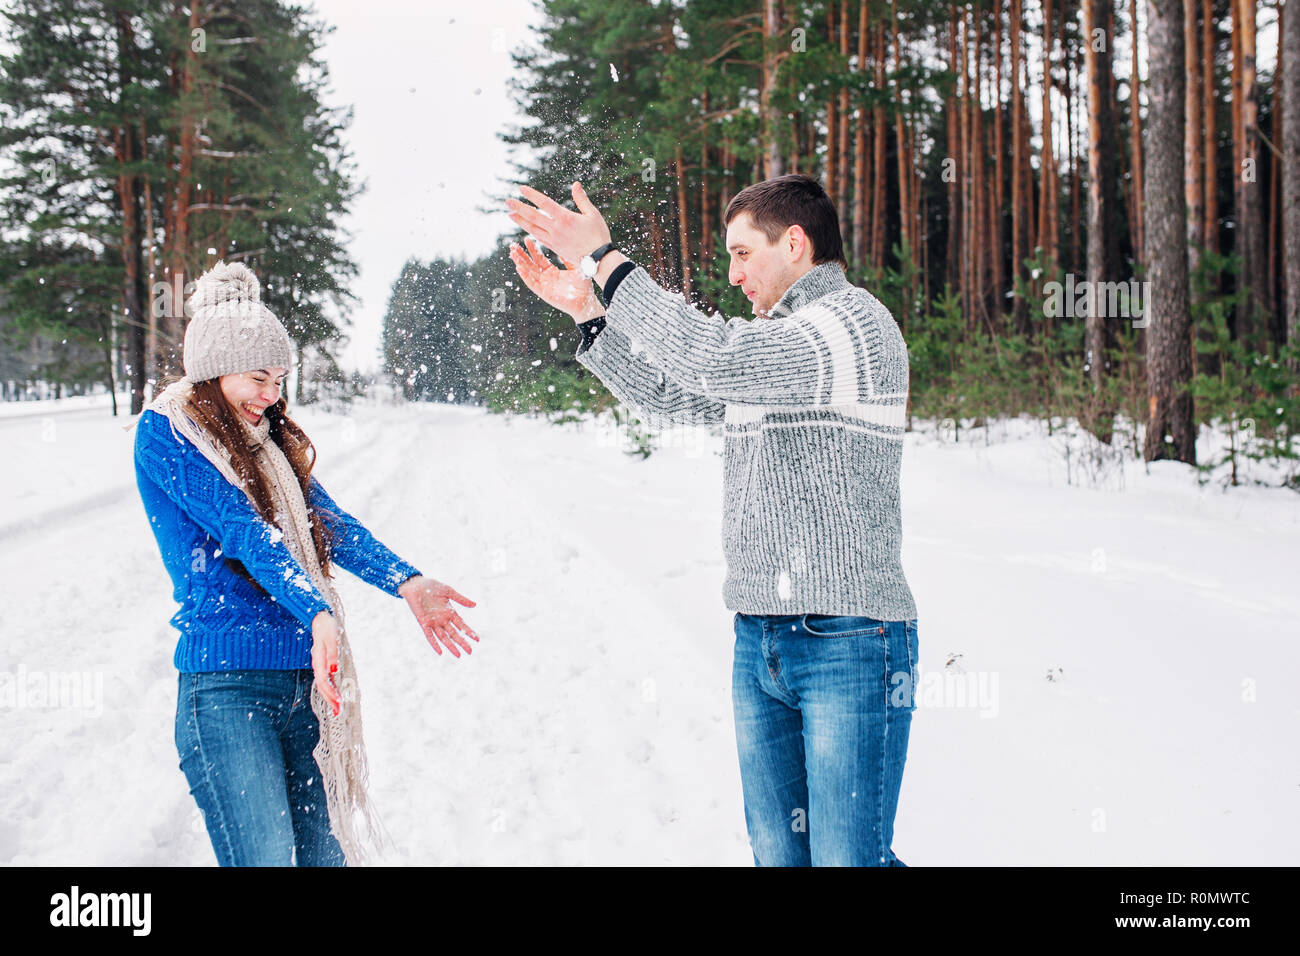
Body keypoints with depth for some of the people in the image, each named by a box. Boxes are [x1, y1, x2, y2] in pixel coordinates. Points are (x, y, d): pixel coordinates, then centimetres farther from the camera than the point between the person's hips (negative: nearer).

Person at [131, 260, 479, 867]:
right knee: (267, 859, -15)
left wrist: (406, 583, -10)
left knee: (325, 853, 8)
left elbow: (327, 521, 7)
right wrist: (318, 615, -28)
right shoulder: (165, 433, -3)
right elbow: (242, 532, -16)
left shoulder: (268, 439, 19)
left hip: (306, 677, 7)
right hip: (227, 682, -7)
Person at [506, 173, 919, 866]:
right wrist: (585, 309, 18)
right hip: (759, 644, 9)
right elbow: (671, 398, 28)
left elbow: (712, 360, -23)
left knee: (847, 859, -9)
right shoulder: (772, 337, 19)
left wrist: (605, 260, -16)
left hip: (849, 644, -9)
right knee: (776, 854, 10)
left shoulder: (855, 323, -10)